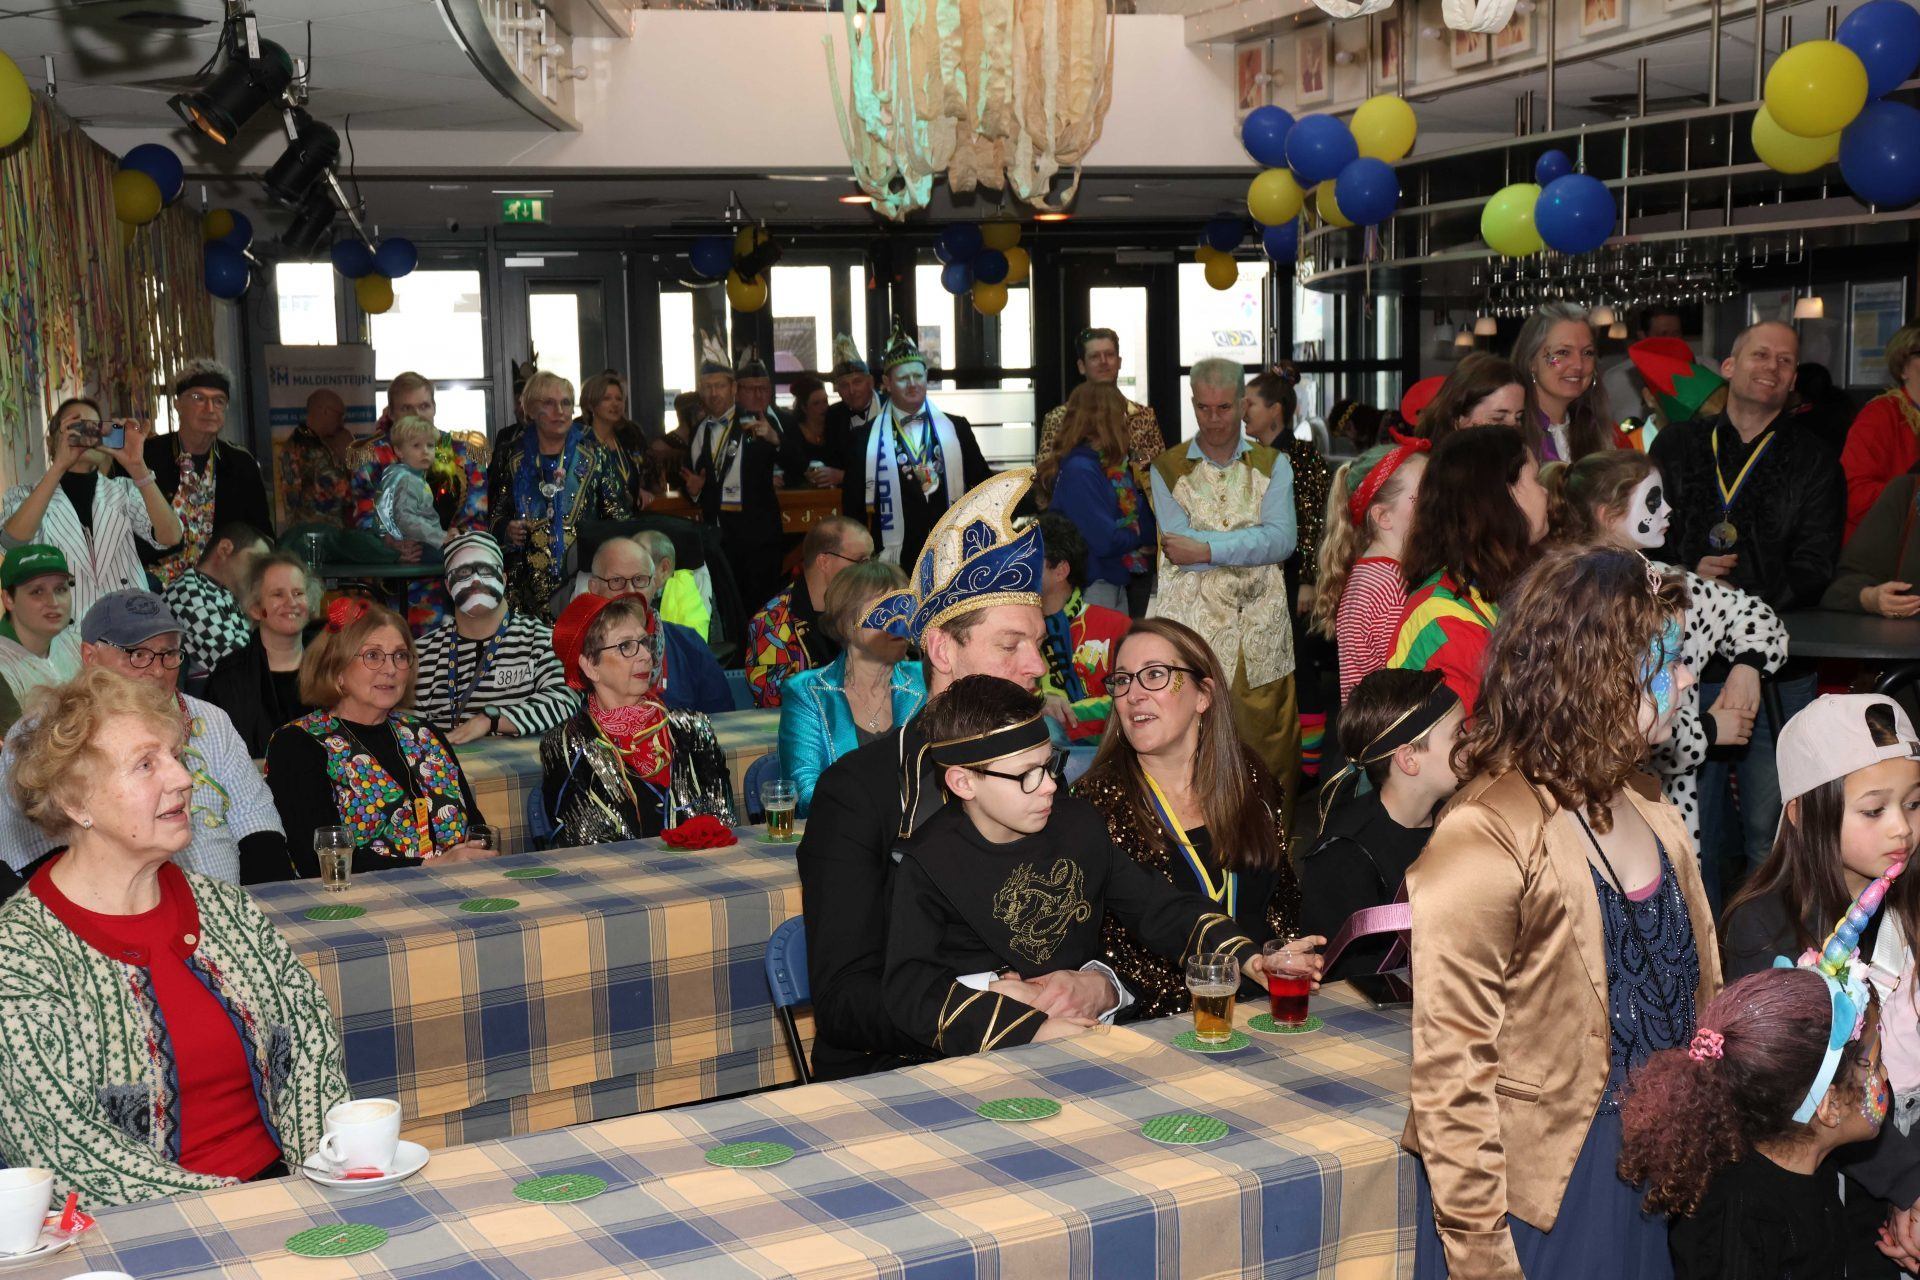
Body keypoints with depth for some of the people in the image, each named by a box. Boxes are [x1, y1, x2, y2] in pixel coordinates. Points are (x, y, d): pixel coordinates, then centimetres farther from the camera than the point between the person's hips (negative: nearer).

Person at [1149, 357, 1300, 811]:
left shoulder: (1273, 465, 11)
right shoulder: (1167, 468, 8)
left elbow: (1282, 540, -7)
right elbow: (1181, 547, -6)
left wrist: (1207, 548, -14)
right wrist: (1251, 543, -9)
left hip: (1261, 635, 1)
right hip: (1191, 629, -1)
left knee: (1269, 753, 3)